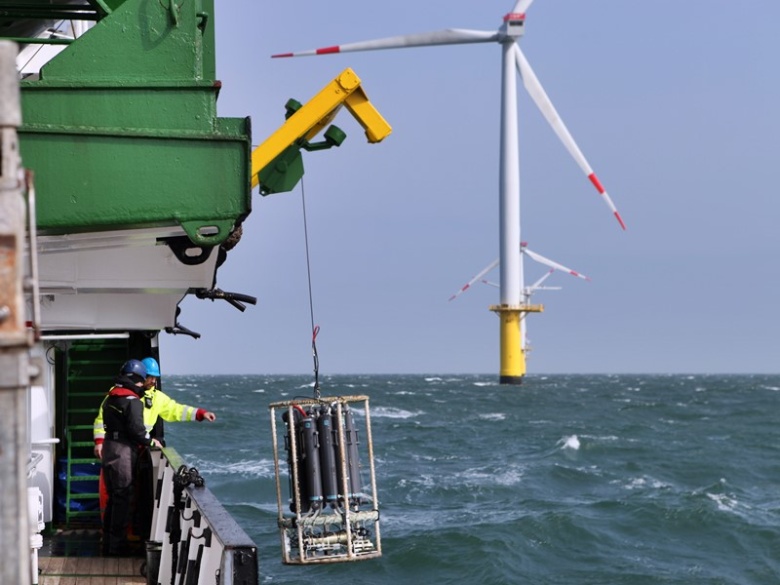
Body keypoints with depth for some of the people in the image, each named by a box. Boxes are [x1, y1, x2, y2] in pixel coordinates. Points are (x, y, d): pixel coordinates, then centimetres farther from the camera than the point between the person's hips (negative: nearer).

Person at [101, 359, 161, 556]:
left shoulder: (111, 397, 12)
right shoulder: (132, 401, -16)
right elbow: (136, 429, -21)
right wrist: (150, 442, -2)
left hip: (109, 446, 9)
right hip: (123, 451, -9)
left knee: (112, 497, 17)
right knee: (122, 498, -1)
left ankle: (108, 543, 22)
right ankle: (117, 545, 2)